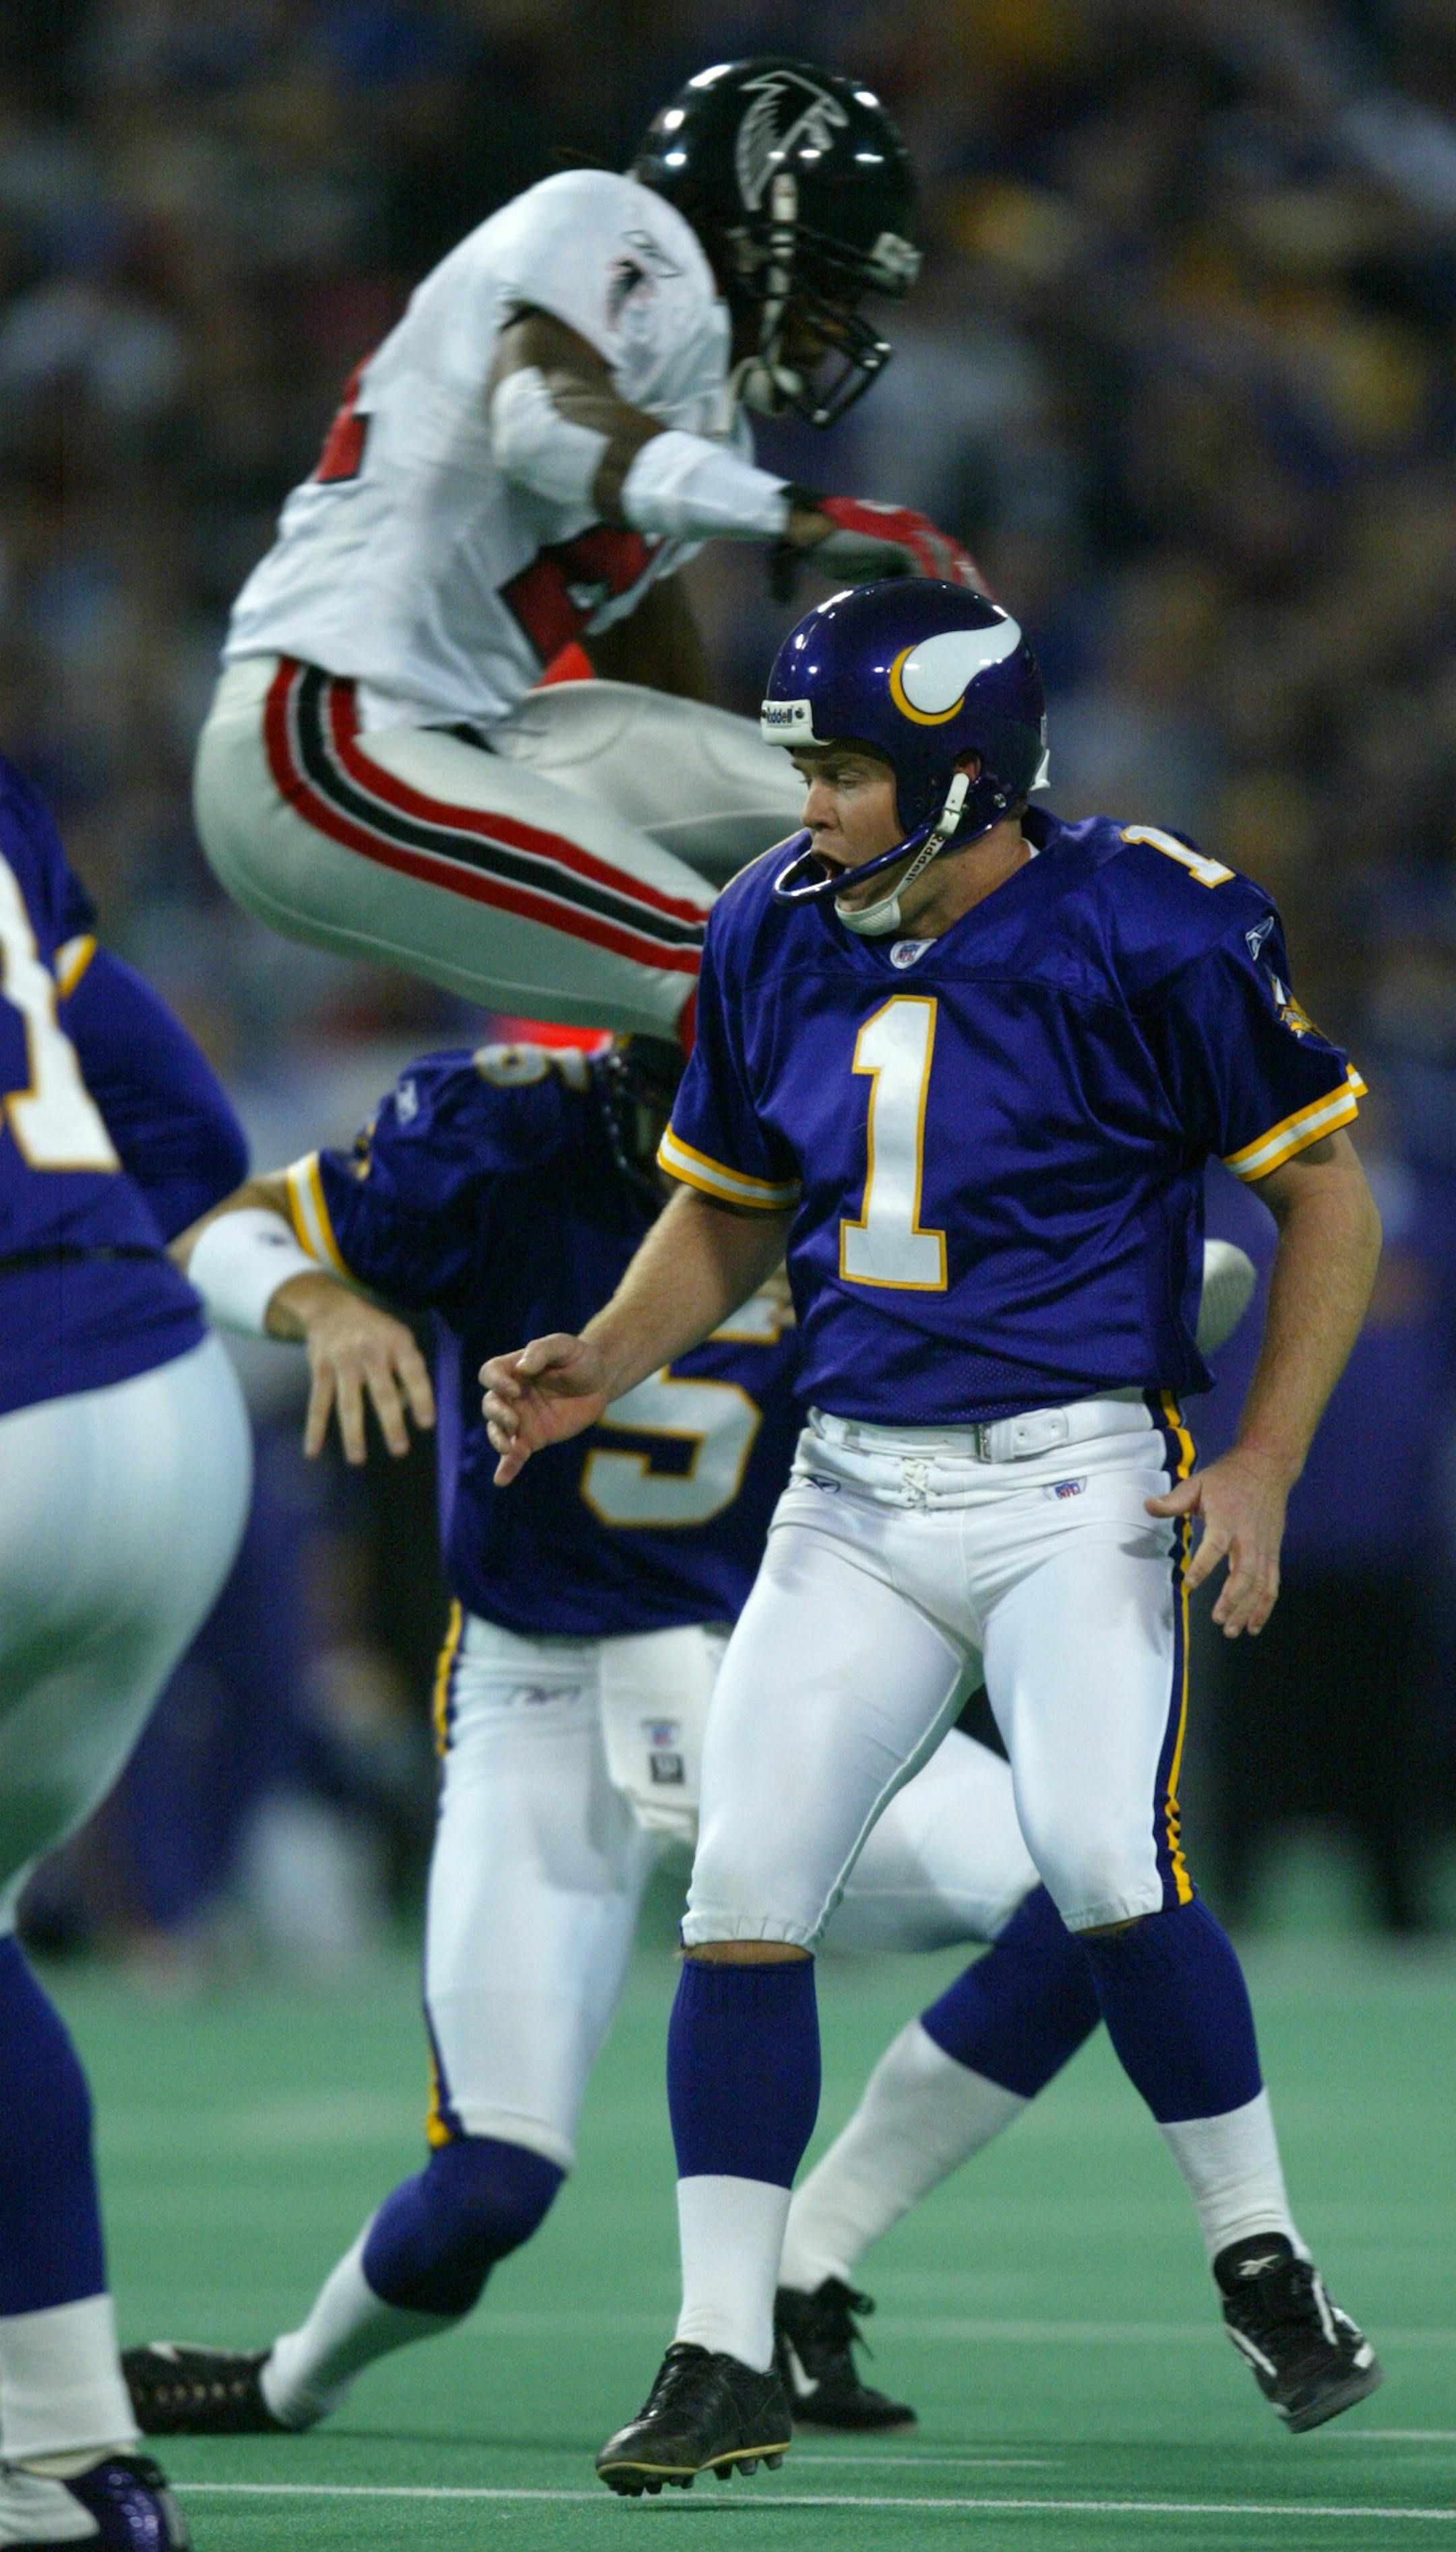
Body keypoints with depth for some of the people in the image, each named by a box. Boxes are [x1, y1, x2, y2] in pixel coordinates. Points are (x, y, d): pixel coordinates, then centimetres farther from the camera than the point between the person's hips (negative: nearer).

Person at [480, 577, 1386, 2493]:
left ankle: (1263, 2269, -2)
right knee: (742, 1898, -6)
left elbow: (1327, 1194, -2)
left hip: (1078, 1474, -5)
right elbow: (729, 1214, 20)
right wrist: (597, 1367, 2)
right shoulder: (778, 936, 5)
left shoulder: (1152, 932, -11)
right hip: (857, 1493, 5)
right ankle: (726, 2361, 3)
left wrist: (1264, 1465, -11)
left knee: (1108, 1865, -23)